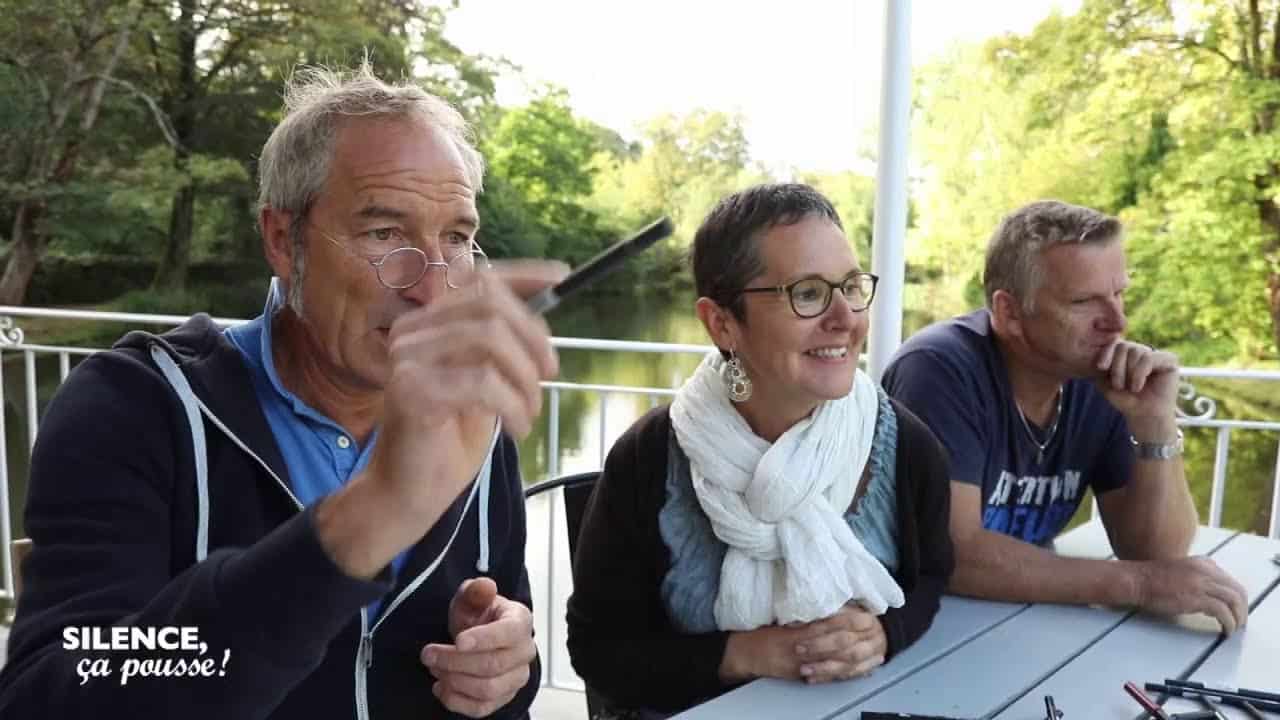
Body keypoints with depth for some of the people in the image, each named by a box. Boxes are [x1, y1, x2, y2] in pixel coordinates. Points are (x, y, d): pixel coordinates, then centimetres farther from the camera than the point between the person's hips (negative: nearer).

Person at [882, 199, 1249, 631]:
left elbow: (1157, 554, -4)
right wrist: (1136, 583, -22)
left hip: (1020, 619, 5)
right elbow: (952, 553, -26)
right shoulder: (941, 369, -21)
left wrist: (1155, 423, -17)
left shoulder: (1101, 383, -4)